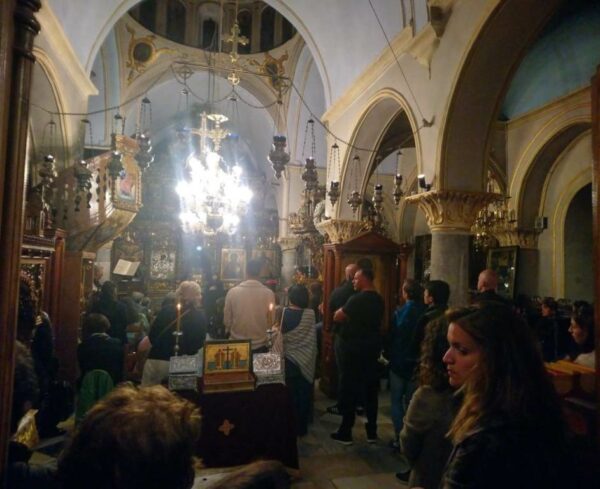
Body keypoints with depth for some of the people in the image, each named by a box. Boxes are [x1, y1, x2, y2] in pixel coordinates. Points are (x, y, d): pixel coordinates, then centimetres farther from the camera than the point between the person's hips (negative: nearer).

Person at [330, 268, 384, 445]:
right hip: (372, 348, 7)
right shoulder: (379, 300, 6)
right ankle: (372, 432, 22)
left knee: (349, 390, 3)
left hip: (353, 349, -7)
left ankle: (345, 433, 12)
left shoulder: (357, 299, -19)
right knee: (371, 389, 13)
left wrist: (345, 311, 4)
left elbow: (337, 317, -16)